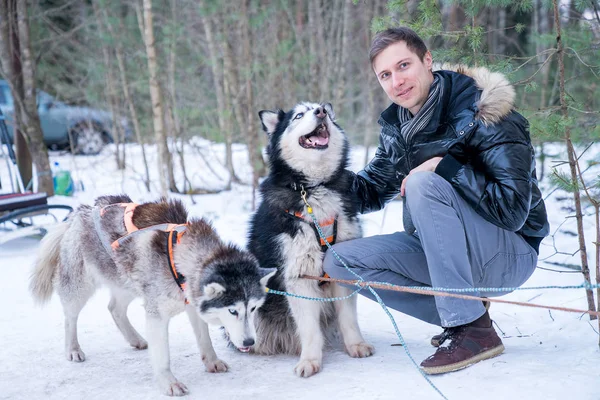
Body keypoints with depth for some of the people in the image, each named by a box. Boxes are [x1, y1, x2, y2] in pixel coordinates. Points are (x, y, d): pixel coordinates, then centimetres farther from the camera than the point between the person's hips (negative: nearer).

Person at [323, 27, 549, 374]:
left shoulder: (481, 114, -19)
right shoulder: (396, 125, 3)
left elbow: (513, 208, -27)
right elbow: (372, 189, 11)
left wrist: (444, 166, -27)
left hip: (508, 254, -7)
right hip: (438, 252, 7)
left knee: (424, 183, -31)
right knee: (339, 260, -8)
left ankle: (473, 327, -25)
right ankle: (455, 316, -2)